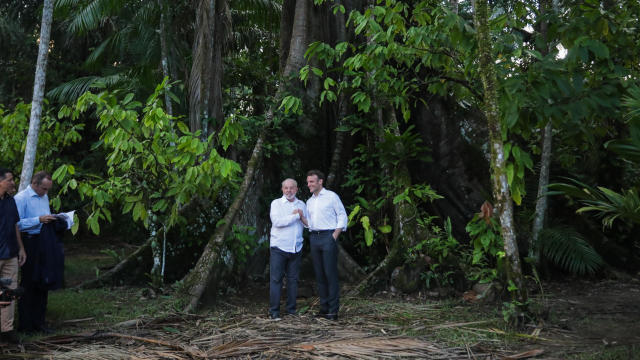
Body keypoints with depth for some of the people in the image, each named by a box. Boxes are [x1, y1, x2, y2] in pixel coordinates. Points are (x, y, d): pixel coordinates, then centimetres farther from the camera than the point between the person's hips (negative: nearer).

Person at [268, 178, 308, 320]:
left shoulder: (302, 205, 14)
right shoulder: (276, 203, 1)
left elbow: (309, 225, 13)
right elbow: (277, 221, -15)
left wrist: (302, 217, -6)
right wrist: (295, 216, -9)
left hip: (295, 248, 4)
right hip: (278, 247, -4)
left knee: (293, 279, 7)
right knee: (276, 279, -3)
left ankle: (291, 309, 15)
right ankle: (274, 311, 2)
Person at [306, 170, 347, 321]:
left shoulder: (331, 196, 0)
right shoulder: (309, 201, 19)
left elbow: (342, 216, -2)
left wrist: (335, 235, -9)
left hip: (328, 236, -6)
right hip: (314, 238, 6)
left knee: (331, 274, -8)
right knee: (319, 274, 6)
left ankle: (333, 310, -5)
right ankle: (324, 307, 13)